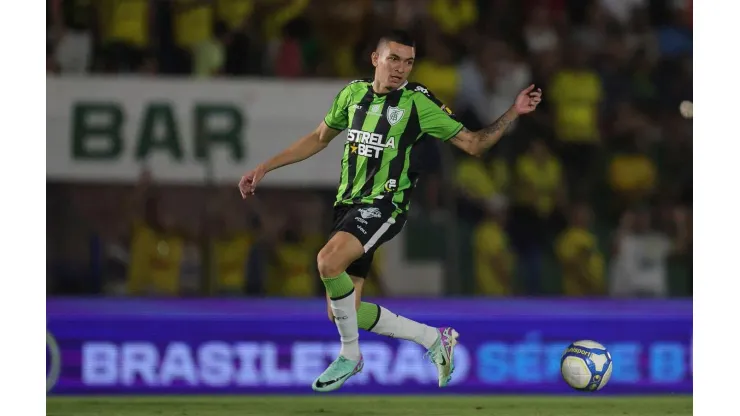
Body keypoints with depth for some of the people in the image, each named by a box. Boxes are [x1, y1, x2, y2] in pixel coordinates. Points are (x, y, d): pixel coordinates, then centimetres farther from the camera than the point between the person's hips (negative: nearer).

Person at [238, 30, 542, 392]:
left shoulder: (418, 102, -7)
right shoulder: (354, 93, 7)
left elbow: (473, 144, -2)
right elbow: (319, 139, 21)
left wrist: (513, 113, -15)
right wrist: (264, 168, 19)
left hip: (384, 206, -6)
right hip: (347, 206, 6)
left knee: (328, 262, -33)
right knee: (342, 315, 3)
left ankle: (350, 356, -13)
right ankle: (433, 338, 19)